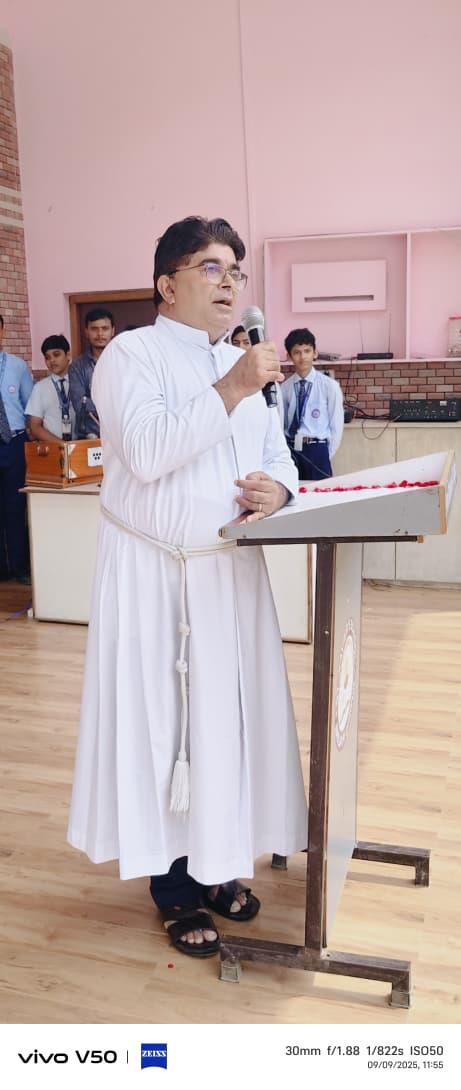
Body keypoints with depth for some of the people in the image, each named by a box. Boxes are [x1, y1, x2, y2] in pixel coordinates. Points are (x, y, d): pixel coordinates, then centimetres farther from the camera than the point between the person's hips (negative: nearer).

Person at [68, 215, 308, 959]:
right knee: (163, 720, 2)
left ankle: (214, 864, 28)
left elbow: (279, 457, 14)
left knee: (228, 713, 10)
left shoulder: (240, 364, 15)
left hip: (232, 571, 6)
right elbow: (147, 451, -21)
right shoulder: (131, 353, -5)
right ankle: (173, 886, 19)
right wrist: (229, 391, -25)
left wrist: (278, 488, -9)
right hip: (156, 574, -6)